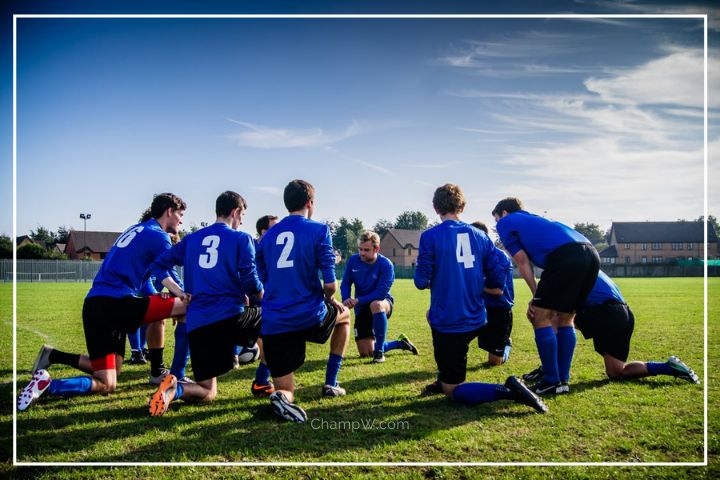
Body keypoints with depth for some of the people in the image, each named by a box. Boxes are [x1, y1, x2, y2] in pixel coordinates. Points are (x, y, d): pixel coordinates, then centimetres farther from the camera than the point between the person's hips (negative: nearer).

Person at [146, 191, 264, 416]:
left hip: (197, 324, 4)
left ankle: (176, 389, -19)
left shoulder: (192, 239, 16)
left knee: (207, 393, 15)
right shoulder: (242, 239, 2)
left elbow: (158, 265, 13)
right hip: (231, 317, -4)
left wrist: (181, 293, 11)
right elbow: (251, 282, -3)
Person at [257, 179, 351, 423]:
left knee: (286, 390, 14)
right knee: (344, 314, 32)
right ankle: (330, 384, 28)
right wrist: (330, 300, 13)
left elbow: (264, 281, 17)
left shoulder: (267, 236, 12)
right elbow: (330, 284, -9)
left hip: (273, 324, 3)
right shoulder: (319, 230, -3)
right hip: (310, 316, -3)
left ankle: (282, 396, -24)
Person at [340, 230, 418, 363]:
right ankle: (400, 343, 30)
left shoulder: (386, 264, -21)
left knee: (375, 305, -44)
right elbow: (345, 283, -3)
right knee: (365, 353, 3)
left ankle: (379, 351, -28)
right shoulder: (353, 260, -9)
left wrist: (358, 301, -31)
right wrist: (346, 300, -24)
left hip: (382, 302, -4)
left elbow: (381, 293, -27)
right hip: (362, 308, 5)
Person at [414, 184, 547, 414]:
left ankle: (507, 390, -19)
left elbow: (422, 281, -11)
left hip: (448, 324, -6)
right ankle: (443, 379, 35)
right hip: (476, 321, 6)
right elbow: (498, 280, 4)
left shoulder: (430, 236, -9)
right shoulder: (480, 235, 5)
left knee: (452, 391, 6)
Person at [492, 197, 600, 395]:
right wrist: (541, 299, 26)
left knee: (541, 317, 5)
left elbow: (523, 262, 11)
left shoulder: (505, 223, 19)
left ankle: (552, 382, 7)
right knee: (565, 319, 19)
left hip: (565, 254, -8)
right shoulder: (533, 220, 39)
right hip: (592, 253, 8)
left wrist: (537, 296, 15)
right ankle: (563, 380, 21)